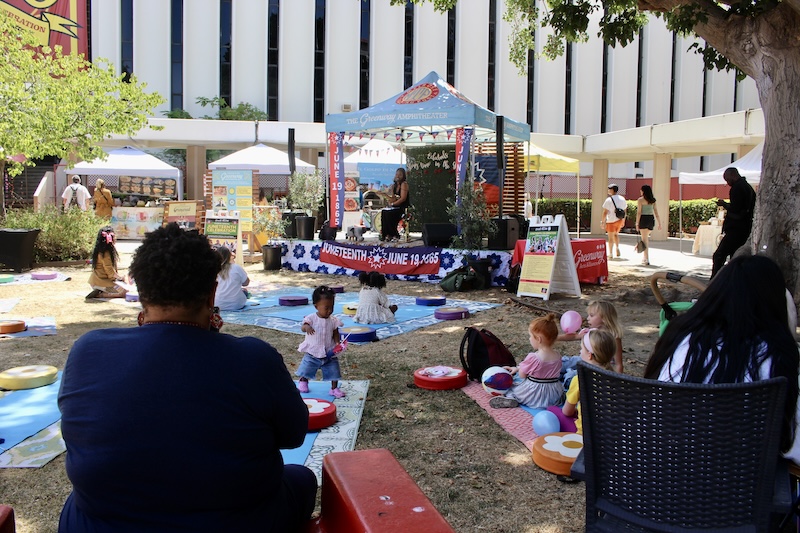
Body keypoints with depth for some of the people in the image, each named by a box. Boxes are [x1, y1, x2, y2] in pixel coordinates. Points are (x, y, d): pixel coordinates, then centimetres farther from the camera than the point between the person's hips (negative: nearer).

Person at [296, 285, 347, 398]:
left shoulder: (333, 320, -6)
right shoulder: (311, 318, -13)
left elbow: (335, 333, 2)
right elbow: (302, 327, -23)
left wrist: (337, 343, -15)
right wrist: (306, 327, -47)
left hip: (329, 354, 1)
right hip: (312, 353, -1)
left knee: (334, 371, 1)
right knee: (306, 369, 13)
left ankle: (334, 388, 17)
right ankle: (303, 382, 40)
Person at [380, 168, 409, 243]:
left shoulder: (404, 184, -9)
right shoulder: (394, 185, 15)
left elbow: (403, 198, -18)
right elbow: (393, 198, 14)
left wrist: (393, 204, -17)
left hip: (403, 208, -7)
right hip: (396, 207, 8)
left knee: (390, 213, -26)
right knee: (383, 212, -14)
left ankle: (395, 235, -17)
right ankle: (387, 234, -15)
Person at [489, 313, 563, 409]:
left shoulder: (533, 358, -24)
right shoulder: (558, 356, -5)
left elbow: (522, 375, -12)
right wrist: (517, 368, 12)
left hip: (534, 395, -6)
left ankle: (510, 397, -14)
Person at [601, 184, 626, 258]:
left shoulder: (608, 200, -13)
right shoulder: (622, 199, 6)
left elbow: (605, 212, -15)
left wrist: (603, 222, -7)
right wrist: (623, 221, 19)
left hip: (611, 221, -5)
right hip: (620, 220, 5)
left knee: (611, 237, 4)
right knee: (616, 234, 25)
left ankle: (610, 254, 8)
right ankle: (617, 248, 6)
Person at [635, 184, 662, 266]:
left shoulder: (640, 200, -6)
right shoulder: (653, 200, 8)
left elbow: (639, 212, -10)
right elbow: (656, 212, 6)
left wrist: (637, 223, -9)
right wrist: (659, 223, 8)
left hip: (643, 219, -5)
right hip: (651, 219, 5)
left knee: (645, 239, -3)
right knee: (646, 237, 23)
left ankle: (646, 260, -7)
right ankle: (644, 256, 25)